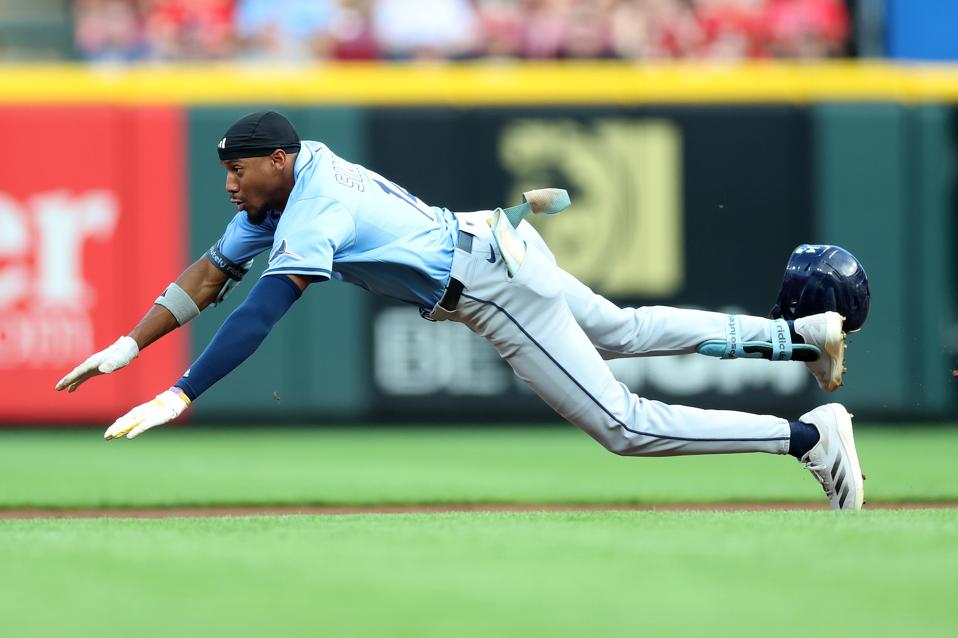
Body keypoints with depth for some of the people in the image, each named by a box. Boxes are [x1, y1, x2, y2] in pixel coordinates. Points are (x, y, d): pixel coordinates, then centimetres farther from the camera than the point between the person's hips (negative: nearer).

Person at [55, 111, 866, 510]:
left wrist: (180, 398, -39)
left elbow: (265, 308, -34)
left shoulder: (316, 211, -23)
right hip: (496, 246, 10)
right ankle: (798, 335, 34)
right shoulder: (281, 195, 4)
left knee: (625, 424, -10)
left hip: (498, 289, -10)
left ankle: (810, 434, -11)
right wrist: (126, 349, 2)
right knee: (621, 331, 28)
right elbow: (211, 274, 8)